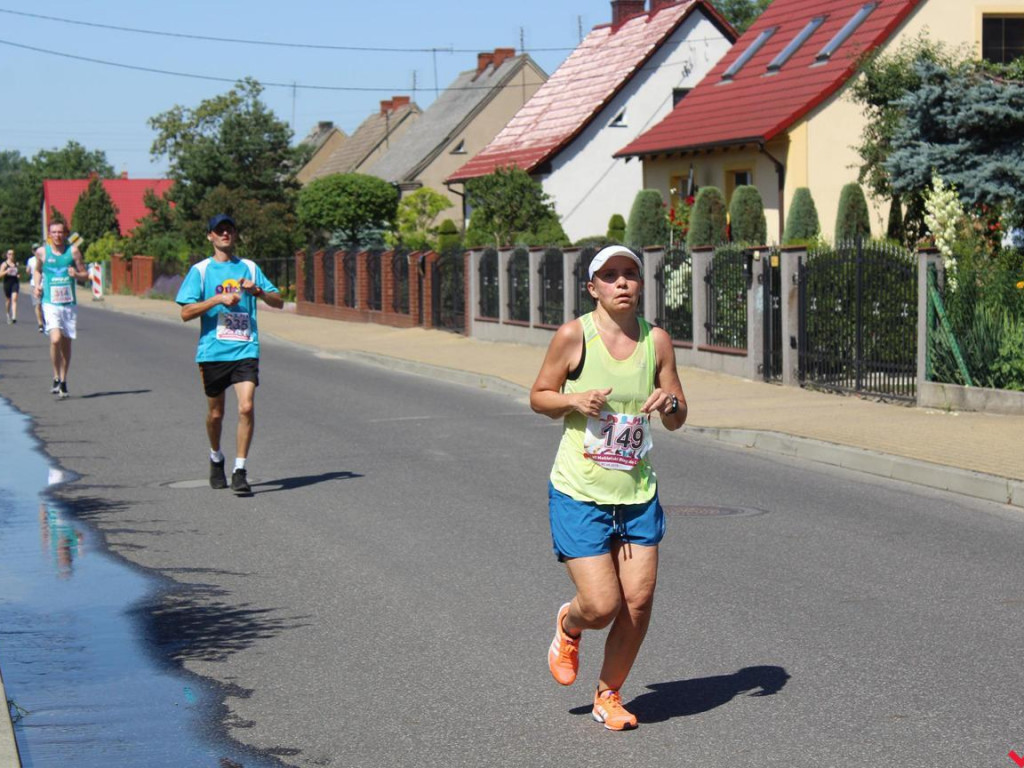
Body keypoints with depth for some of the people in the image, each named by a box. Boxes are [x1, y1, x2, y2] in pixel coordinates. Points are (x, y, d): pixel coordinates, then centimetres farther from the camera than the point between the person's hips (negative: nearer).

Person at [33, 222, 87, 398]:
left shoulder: (73, 250, 1)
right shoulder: (42, 252, 2)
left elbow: (85, 274, 6)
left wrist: (76, 274, -15)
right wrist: (37, 285, 3)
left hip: (69, 304, 2)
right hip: (50, 303, -2)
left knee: (66, 343, 9)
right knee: (55, 340, -20)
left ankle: (63, 381, 24)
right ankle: (56, 378, -2)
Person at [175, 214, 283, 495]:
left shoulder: (249, 268, 10)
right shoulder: (201, 270, 5)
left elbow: (279, 302, 10)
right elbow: (186, 312, -2)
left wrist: (257, 291, -9)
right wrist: (218, 299, -13)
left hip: (245, 350, 0)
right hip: (213, 352, 0)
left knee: (247, 407, -16)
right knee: (215, 413, 11)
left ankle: (240, 471, -10)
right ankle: (216, 458, 38)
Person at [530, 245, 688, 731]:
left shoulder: (657, 341, 2)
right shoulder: (574, 336, -8)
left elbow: (678, 419, 11)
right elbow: (538, 397, 2)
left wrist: (669, 404, -12)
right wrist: (575, 401, -17)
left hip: (637, 494, 4)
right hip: (578, 494, -4)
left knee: (639, 602, -1)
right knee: (602, 605, -10)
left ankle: (609, 695, 22)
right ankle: (568, 625, 28)